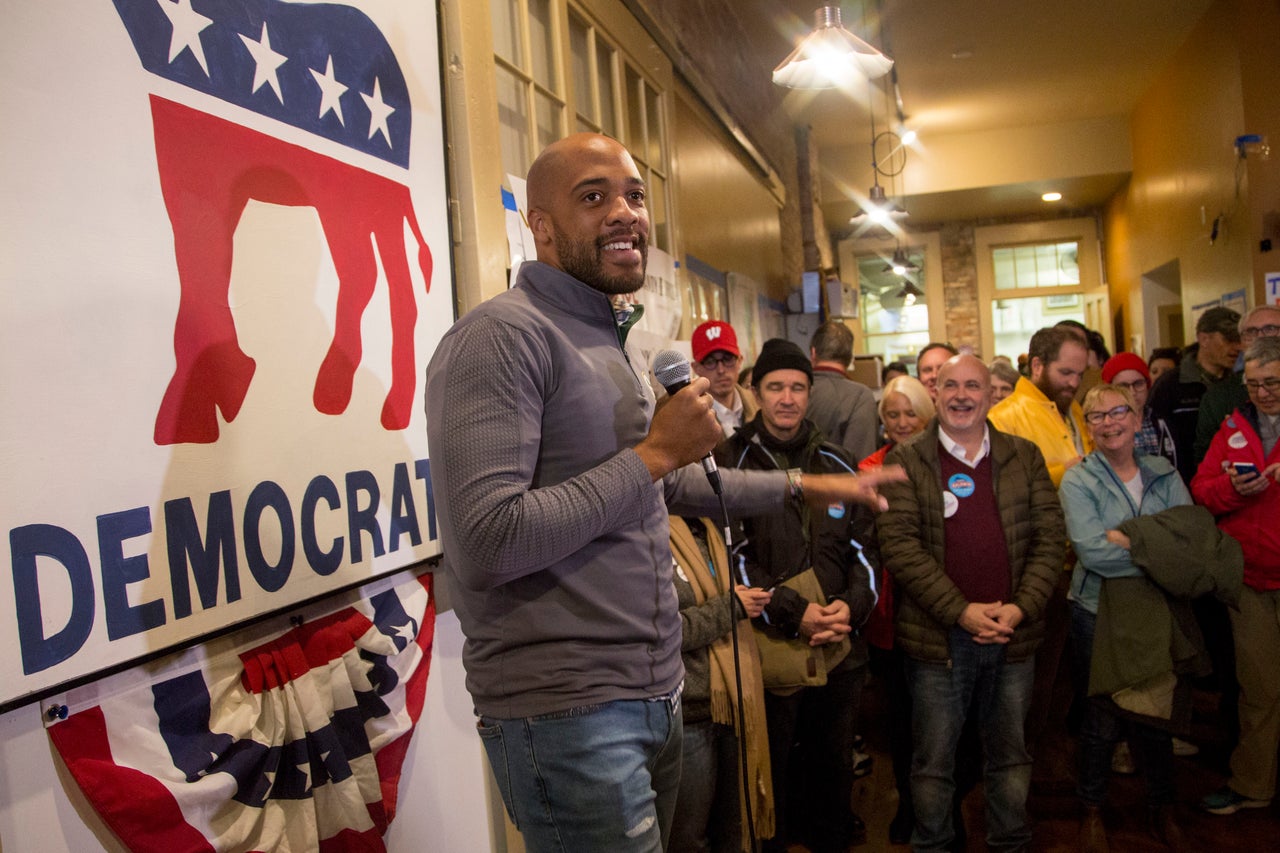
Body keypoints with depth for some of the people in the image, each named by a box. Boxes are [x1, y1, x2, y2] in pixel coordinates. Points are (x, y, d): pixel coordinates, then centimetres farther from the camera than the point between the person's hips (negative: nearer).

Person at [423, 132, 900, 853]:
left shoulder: (615, 344, 14)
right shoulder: (499, 337, -17)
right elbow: (486, 544, -25)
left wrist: (802, 488, 25)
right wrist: (654, 451, -19)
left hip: (656, 695, 9)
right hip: (564, 711, -9)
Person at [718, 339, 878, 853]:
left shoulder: (836, 463, 9)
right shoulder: (731, 463, -6)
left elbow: (863, 546, 8)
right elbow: (733, 557, -13)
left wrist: (853, 604, -10)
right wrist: (793, 613, -21)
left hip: (841, 648, 4)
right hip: (768, 650, -4)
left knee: (835, 766, 19)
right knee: (771, 772, 12)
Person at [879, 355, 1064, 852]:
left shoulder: (1024, 457, 6)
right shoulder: (906, 462, -2)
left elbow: (1050, 536, 3)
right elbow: (898, 544, -10)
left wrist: (1022, 607, -10)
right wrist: (961, 610, -16)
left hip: (1013, 634, 3)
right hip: (938, 637, -2)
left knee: (1010, 756, 18)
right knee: (933, 761, 10)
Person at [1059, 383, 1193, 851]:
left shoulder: (1163, 474, 4)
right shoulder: (1078, 480, -8)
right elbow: (1092, 551, -21)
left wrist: (1125, 539, -20)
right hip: (1100, 612, -3)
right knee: (1102, 716, 7)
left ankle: (1161, 805, 36)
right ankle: (1092, 809, 28)